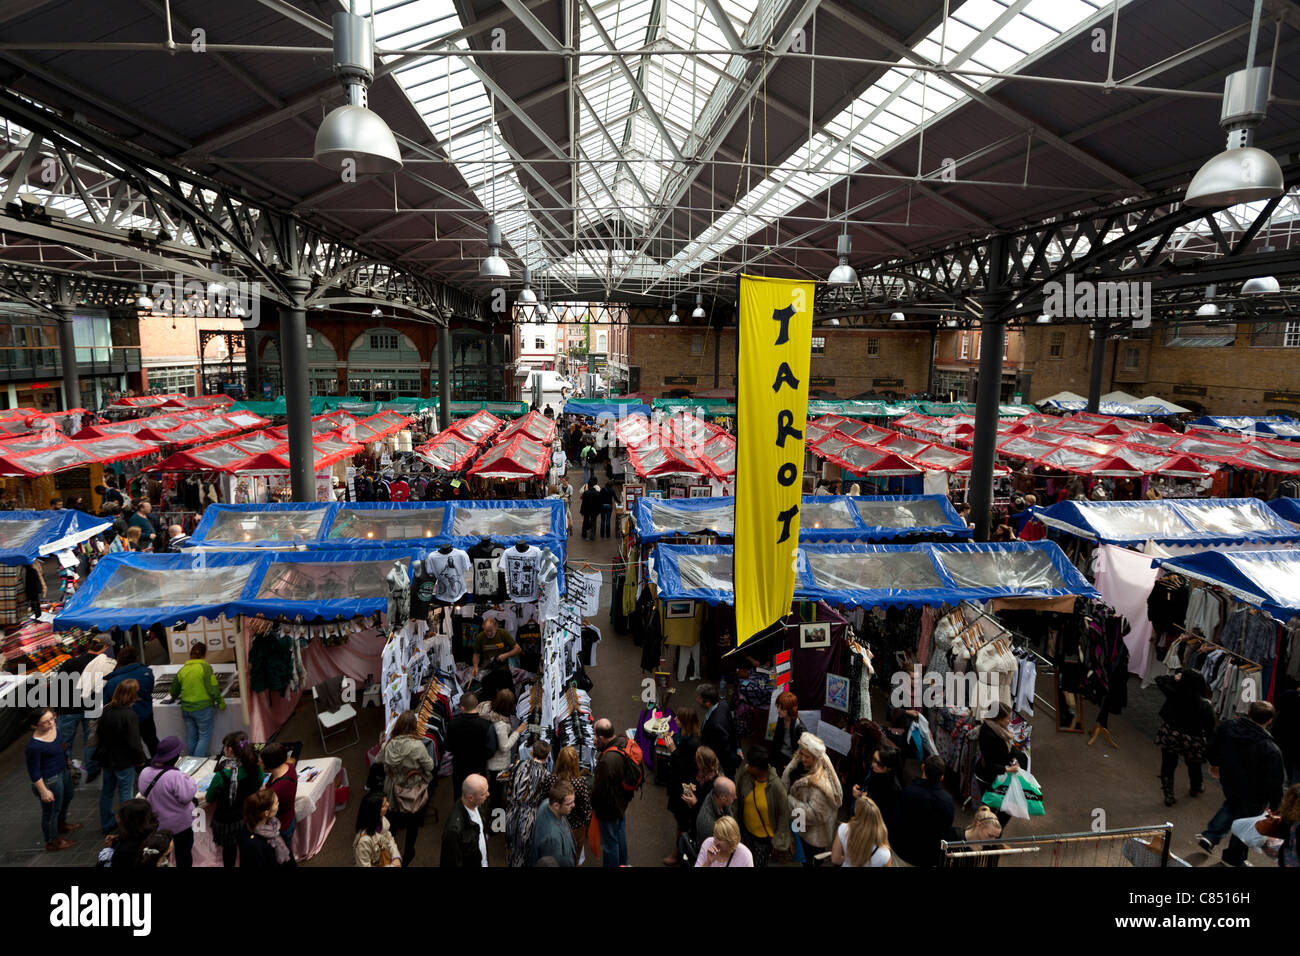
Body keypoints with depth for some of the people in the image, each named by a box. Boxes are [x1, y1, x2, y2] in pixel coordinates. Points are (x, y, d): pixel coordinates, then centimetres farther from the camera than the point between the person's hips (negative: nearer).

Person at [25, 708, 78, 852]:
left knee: (67, 797, 31)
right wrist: (43, 791, -17)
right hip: (49, 780, -9)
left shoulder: (54, 725, -13)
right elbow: (34, 772, -24)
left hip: (62, 770, 9)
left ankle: (61, 824, 59)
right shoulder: (34, 745, -35)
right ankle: (52, 842, 38)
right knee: (51, 810, 14)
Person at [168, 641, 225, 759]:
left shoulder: (182, 670, 4)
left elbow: (174, 691, 18)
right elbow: (212, 689, -16)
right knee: (204, 736, 5)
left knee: (191, 738, 17)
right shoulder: (205, 668, -12)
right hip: (203, 708, -5)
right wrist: (220, 702, -3)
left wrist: (174, 697, 39)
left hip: (186, 708, 5)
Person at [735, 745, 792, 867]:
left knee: (758, 863, 16)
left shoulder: (776, 786, -32)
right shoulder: (745, 772, -23)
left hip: (764, 836, -4)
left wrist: (779, 841, -13)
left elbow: (784, 814, -19)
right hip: (746, 829, 4)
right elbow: (736, 794, -7)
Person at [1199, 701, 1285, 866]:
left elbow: (1211, 749, 1)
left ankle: (1209, 836, 30)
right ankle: (1234, 858, 39)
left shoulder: (1227, 726, -18)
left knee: (1232, 805, 34)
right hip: (1254, 797, -4)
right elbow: (1274, 783, -25)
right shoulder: (1271, 750, -34)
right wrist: (1275, 807, -9)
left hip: (1229, 782, 4)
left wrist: (1214, 764, 22)